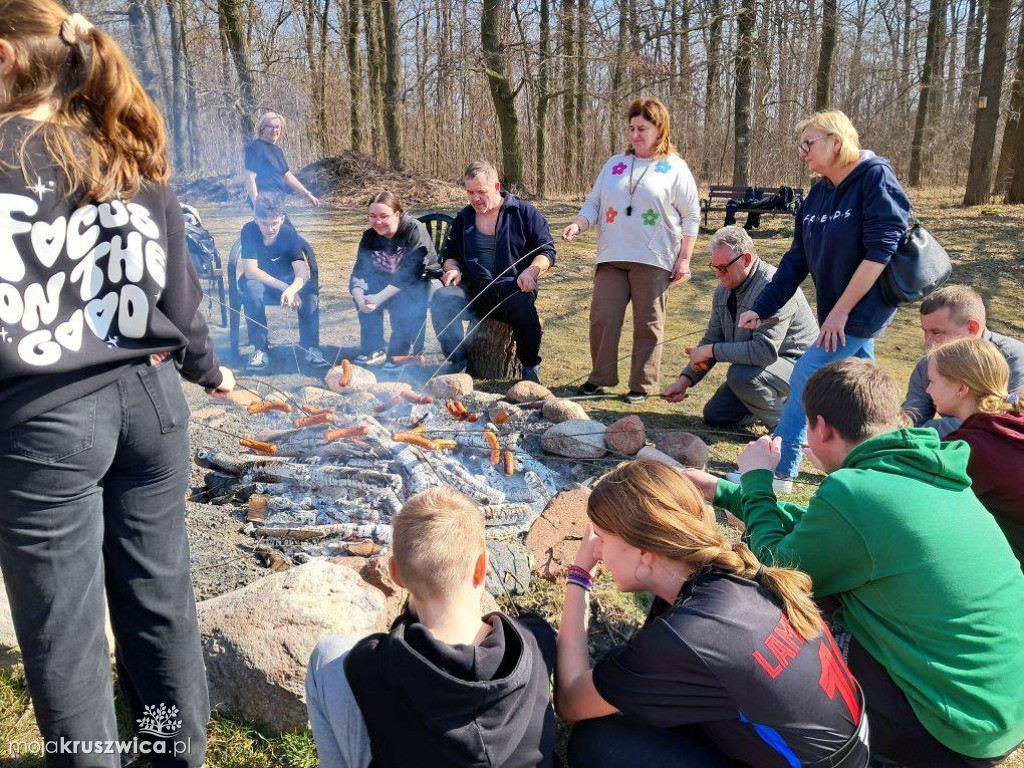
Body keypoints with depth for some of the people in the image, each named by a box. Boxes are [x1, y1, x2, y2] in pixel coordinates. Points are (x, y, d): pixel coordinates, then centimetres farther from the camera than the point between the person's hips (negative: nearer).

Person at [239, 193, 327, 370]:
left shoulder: (289, 234, -16)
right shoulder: (249, 231, -19)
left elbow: (303, 272, -27)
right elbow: (250, 271, -25)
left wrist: (291, 289, -50)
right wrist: (284, 287, -35)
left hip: (287, 282, 1)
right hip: (260, 282, 0)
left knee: (308, 289, -30)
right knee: (252, 288, -35)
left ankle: (311, 346, -21)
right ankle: (260, 348, -25)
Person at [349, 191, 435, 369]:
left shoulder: (415, 231, -21)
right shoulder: (369, 237, -3)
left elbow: (410, 274, -29)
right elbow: (359, 272, -12)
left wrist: (380, 298, -38)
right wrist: (360, 298, -34)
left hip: (420, 284, -5)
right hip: (387, 284, 6)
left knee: (401, 299, -35)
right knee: (361, 291, -21)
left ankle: (399, 354, -19)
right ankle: (373, 349, -11)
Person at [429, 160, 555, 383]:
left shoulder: (524, 212, 6)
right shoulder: (463, 219, 17)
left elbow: (547, 250, 4)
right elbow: (449, 254, 27)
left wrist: (531, 271, -16)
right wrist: (453, 269, 2)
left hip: (513, 289, -3)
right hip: (474, 293, 3)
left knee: (522, 305, -39)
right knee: (441, 298, -27)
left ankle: (530, 365, -12)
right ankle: (457, 359, -9)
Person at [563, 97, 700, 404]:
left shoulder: (675, 168, 4)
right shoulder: (615, 164, 15)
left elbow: (691, 216, 2)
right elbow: (594, 203, 15)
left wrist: (684, 259, -5)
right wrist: (578, 225, -6)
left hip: (653, 260, -3)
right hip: (612, 257, 4)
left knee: (648, 324, 1)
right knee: (602, 318, 0)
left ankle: (643, 384, 11)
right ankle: (601, 376, 14)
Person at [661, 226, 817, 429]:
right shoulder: (724, 288, 0)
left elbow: (766, 350, -38)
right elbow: (713, 338, 7)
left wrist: (711, 351, -30)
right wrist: (685, 379, -3)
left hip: (796, 364, -9)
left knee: (741, 374, -36)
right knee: (714, 416, 7)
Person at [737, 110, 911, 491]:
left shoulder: (875, 177, -15)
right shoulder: (819, 192, 7)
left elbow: (880, 251, -21)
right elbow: (797, 259, 8)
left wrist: (840, 311, -20)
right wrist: (761, 308, 3)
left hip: (864, 306, -8)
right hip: (838, 311, 8)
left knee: (805, 378, -10)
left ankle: (778, 471, -1)